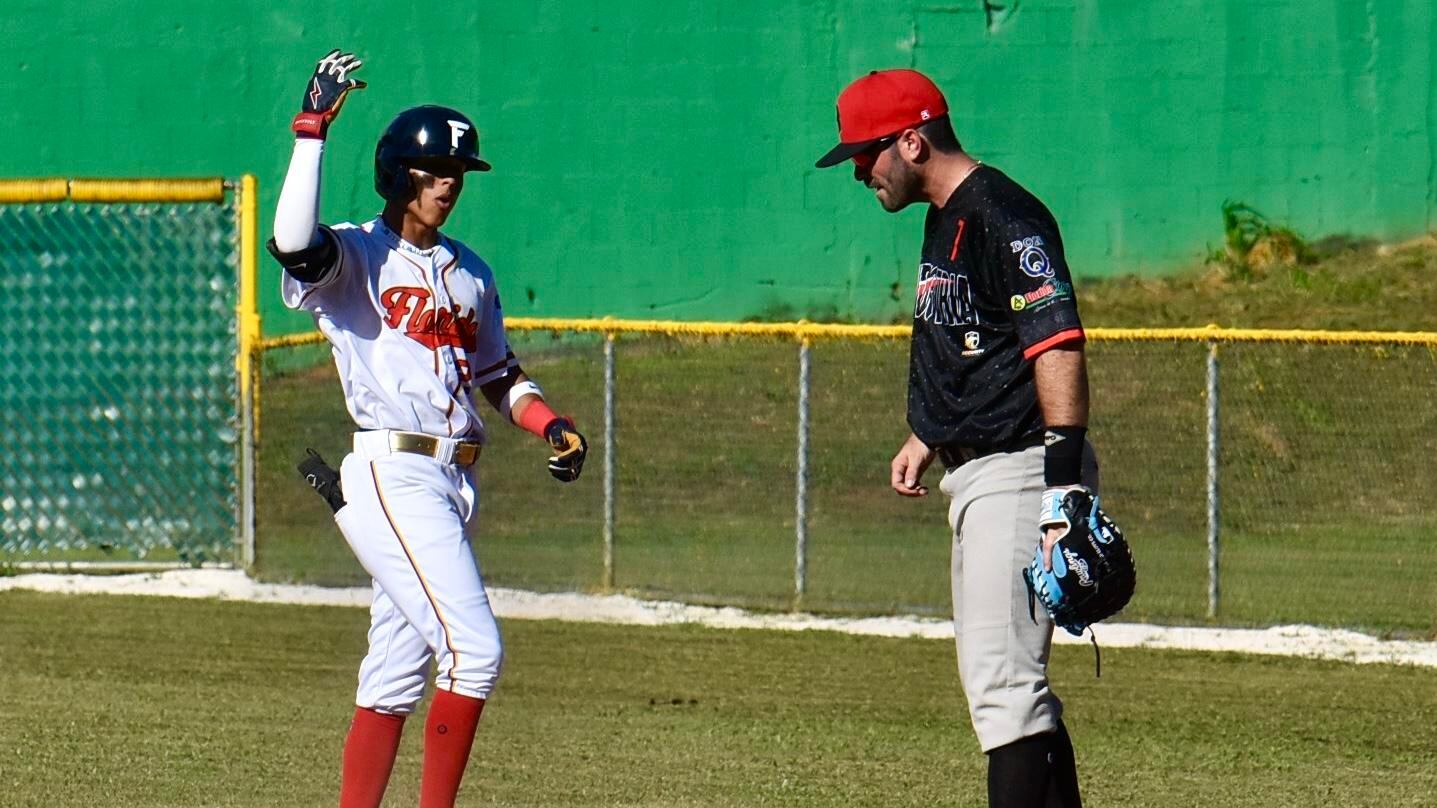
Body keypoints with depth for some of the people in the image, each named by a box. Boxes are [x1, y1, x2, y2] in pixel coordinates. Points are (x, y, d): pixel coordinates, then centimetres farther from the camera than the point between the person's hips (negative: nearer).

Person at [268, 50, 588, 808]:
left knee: (396, 673, 9)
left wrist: (550, 423, 6)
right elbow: (293, 242, -26)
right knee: (474, 650, -17)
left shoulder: (468, 272, 19)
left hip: (453, 482, 8)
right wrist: (311, 130, -28)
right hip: (390, 477, -8)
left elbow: (497, 372, 25)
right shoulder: (355, 256, -4)